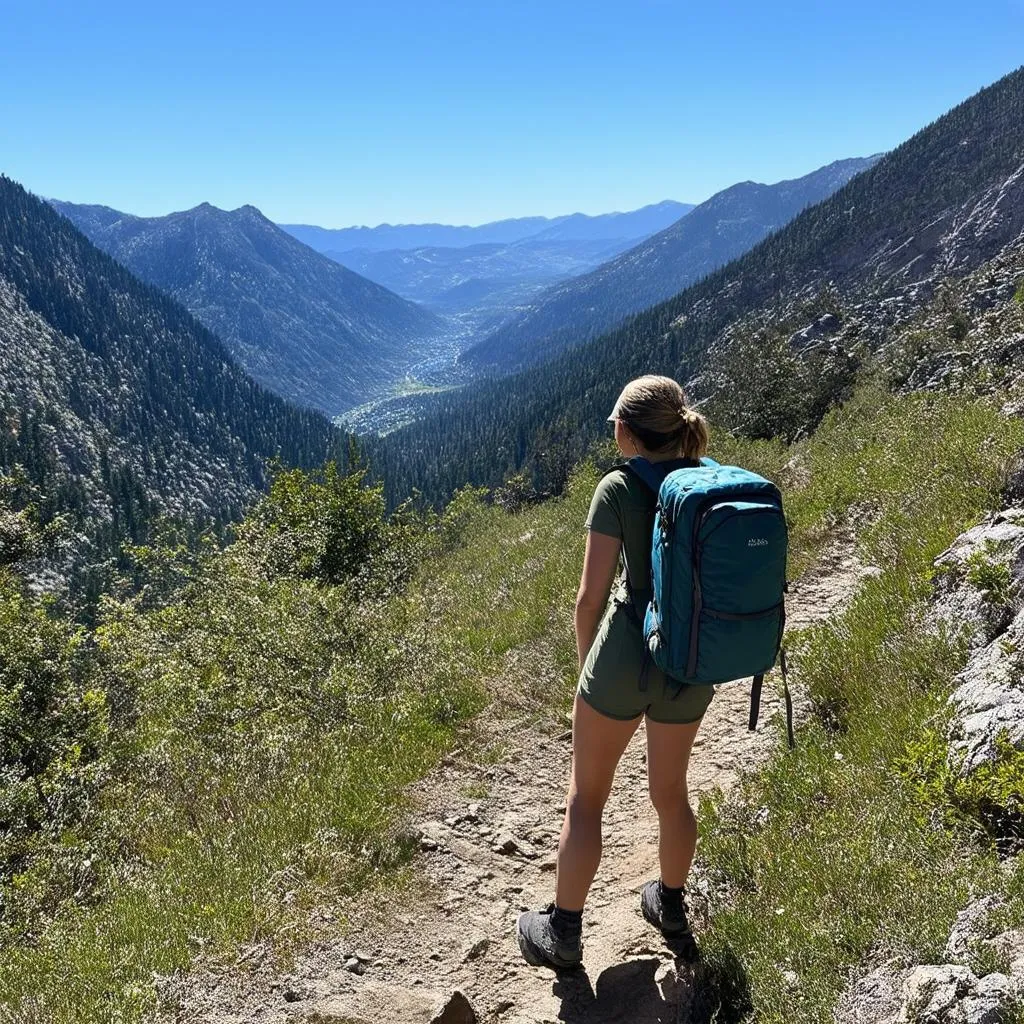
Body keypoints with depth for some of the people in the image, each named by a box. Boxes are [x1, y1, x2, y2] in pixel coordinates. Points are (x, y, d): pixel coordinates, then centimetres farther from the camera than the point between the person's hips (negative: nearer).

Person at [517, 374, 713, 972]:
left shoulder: (620, 488, -13)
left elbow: (592, 595, -12)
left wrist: (587, 662, 5)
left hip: (626, 653, -5)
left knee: (586, 797, 12)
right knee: (670, 790, 25)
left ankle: (563, 934, 24)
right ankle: (671, 906, 45)